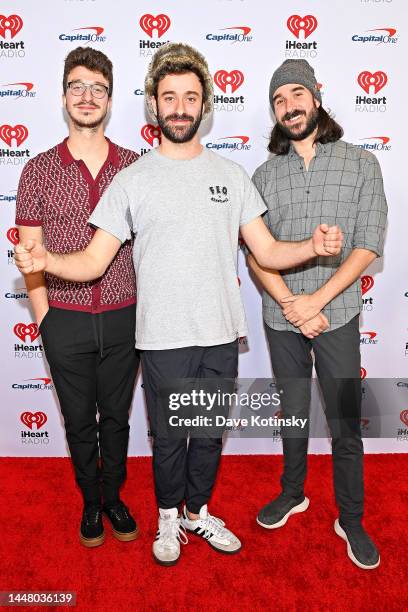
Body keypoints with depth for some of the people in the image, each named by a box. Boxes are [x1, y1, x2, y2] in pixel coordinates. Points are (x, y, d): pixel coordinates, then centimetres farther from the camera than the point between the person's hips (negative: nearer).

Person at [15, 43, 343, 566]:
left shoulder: (231, 175, 5)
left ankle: (197, 512, 43)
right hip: (163, 337, -2)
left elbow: (268, 252, 2)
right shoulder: (132, 180, -2)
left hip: (221, 333, 3)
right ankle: (169, 518, 40)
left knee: (210, 433, 18)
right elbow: (93, 261, -6)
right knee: (168, 436, 13)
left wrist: (313, 247, -17)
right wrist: (44, 261, -26)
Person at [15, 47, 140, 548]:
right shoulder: (39, 170, -1)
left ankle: (114, 498, 38)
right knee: (79, 420, 15)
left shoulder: (135, 166, 1)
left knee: (116, 416, 16)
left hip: (123, 318, 1)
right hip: (67, 321, 0)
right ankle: (90, 501, 38)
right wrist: (43, 317, -3)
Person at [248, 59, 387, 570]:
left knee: (345, 424, 5)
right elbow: (255, 253, -2)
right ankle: (293, 492, 38)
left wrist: (316, 299, -16)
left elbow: (367, 246, -8)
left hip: (337, 315, -2)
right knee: (292, 412, 17)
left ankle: (350, 519, 26)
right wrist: (292, 305, -14)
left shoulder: (361, 164, 0)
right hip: (281, 318, 2)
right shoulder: (266, 174, 4)